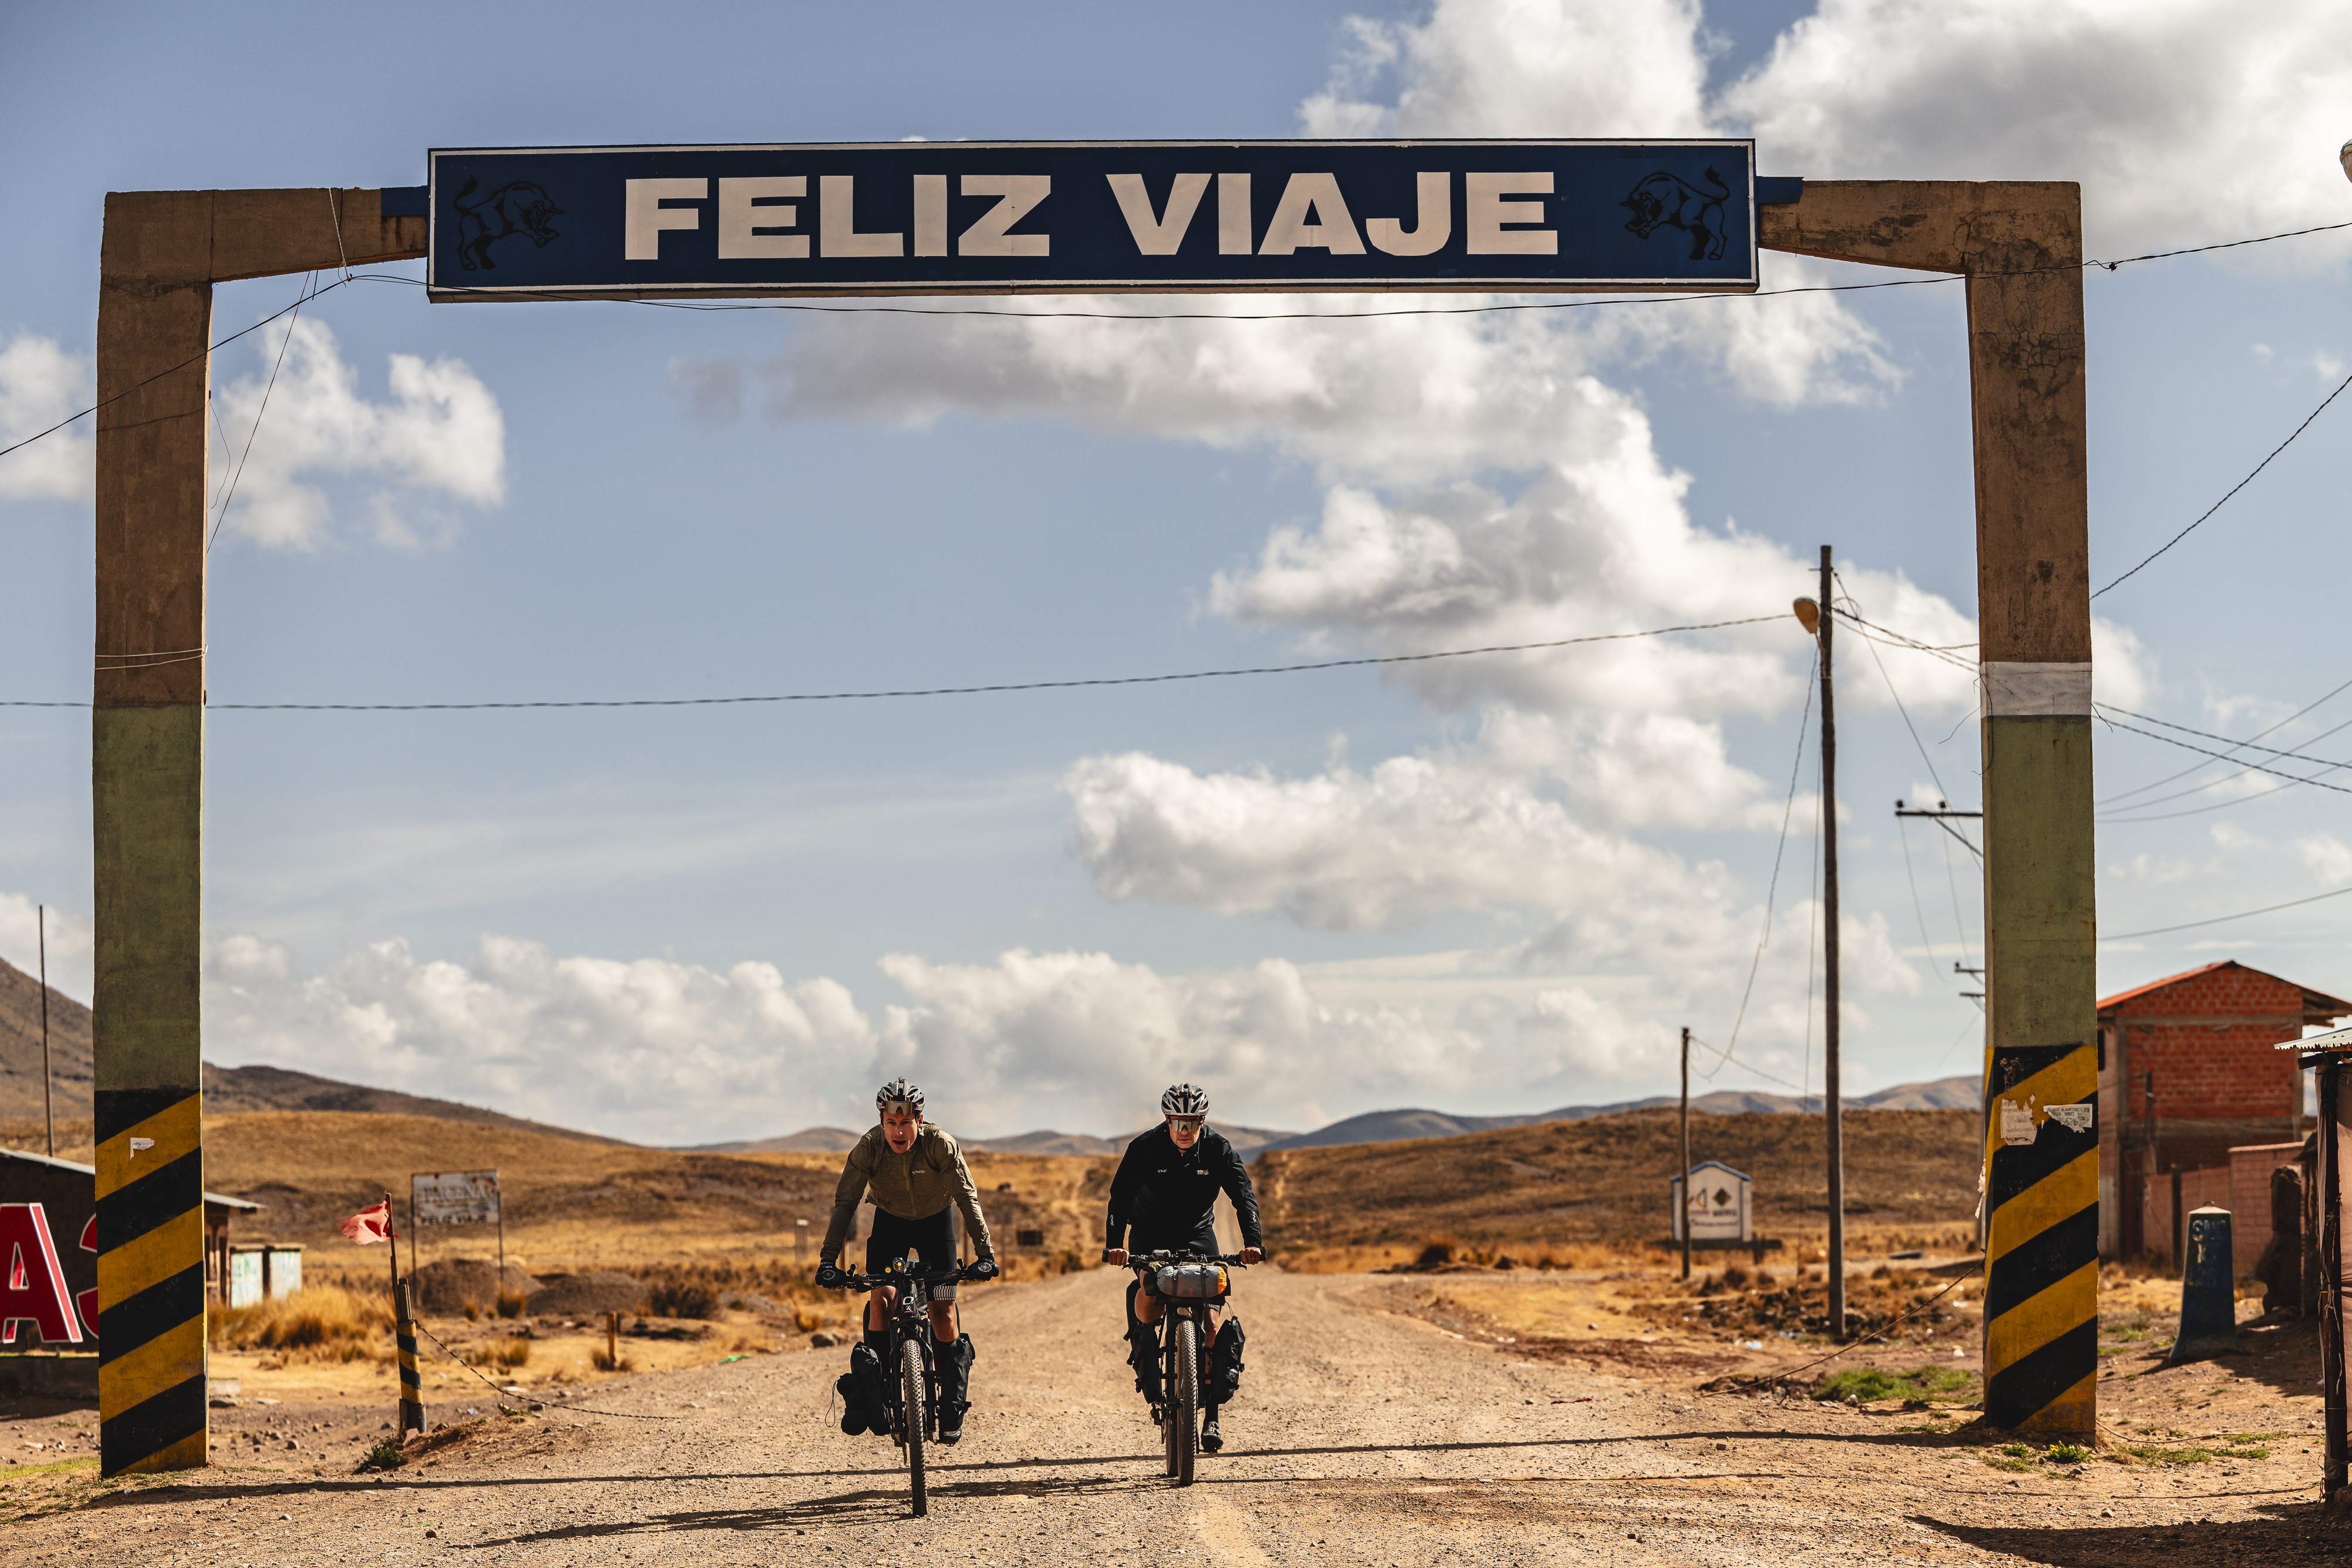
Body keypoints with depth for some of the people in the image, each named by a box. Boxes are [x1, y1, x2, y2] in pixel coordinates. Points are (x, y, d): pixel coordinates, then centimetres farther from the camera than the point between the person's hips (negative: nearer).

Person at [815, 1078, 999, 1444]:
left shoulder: (941, 1145, -29)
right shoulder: (869, 1148, -27)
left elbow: (967, 1198, -28)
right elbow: (845, 1202, -26)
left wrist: (985, 1253, -36)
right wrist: (828, 1259, -35)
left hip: (935, 1222, -1)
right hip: (890, 1221, 1)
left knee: (942, 1308, -8)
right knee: (881, 1296, -18)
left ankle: (953, 1405, 3)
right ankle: (871, 1390, -9)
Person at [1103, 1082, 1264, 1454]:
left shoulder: (1218, 1150, -14)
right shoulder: (1146, 1148, -18)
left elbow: (1244, 1195, -20)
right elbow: (1121, 1196, -25)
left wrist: (1252, 1241, -38)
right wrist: (1114, 1244, -41)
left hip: (1197, 1234, 1)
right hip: (1150, 1232, -1)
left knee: (1210, 1317, -12)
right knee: (1150, 1292, -32)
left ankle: (1212, 1414, -7)